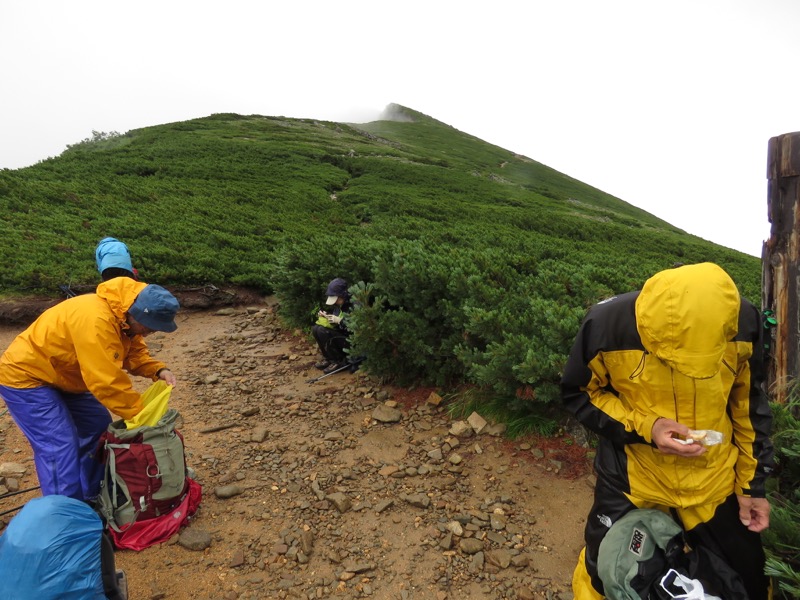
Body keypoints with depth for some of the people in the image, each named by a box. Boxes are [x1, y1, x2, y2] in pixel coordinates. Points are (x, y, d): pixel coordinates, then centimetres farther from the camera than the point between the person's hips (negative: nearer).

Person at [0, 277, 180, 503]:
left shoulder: (124, 315, -8)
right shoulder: (96, 320, -38)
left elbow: (135, 353, 1)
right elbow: (107, 381, -36)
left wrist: (158, 370, -19)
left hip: (59, 376, 9)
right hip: (24, 377, -9)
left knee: (98, 427, 9)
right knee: (59, 447, -14)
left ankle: (92, 499, 22)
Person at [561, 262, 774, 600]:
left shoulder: (743, 321, -18)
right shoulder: (606, 324, -28)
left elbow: (748, 403, -1)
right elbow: (578, 394, -11)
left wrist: (752, 483, 4)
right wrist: (644, 426, -25)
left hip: (715, 480, 2)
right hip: (631, 477, -2)